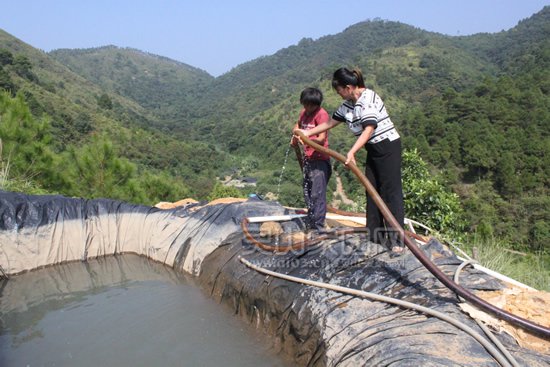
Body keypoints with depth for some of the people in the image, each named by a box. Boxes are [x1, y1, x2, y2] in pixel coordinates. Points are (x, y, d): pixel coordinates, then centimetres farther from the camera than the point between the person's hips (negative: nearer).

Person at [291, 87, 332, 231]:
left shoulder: (322, 114, -14)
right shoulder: (303, 112, 10)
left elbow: (321, 139, -23)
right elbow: (298, 125, 31)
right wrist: (295, 135, 10)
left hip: (319, 159, -9)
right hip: (308, 158, 9)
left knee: (317, 194, -11)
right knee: (307, 192, 18)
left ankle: (318, 226, -6)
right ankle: (310, 222, 32)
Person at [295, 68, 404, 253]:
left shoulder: (368, 98, -19)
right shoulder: (348, 104, 7)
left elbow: (369, 129, -29)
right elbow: (331, 122, 18)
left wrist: (352, 152, -37)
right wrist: (308, 132, 19)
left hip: (388, 146, -9)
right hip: (373, 149, 9)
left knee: (390, 191, -9)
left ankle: (397, 239, -6)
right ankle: (375, 234, 17)